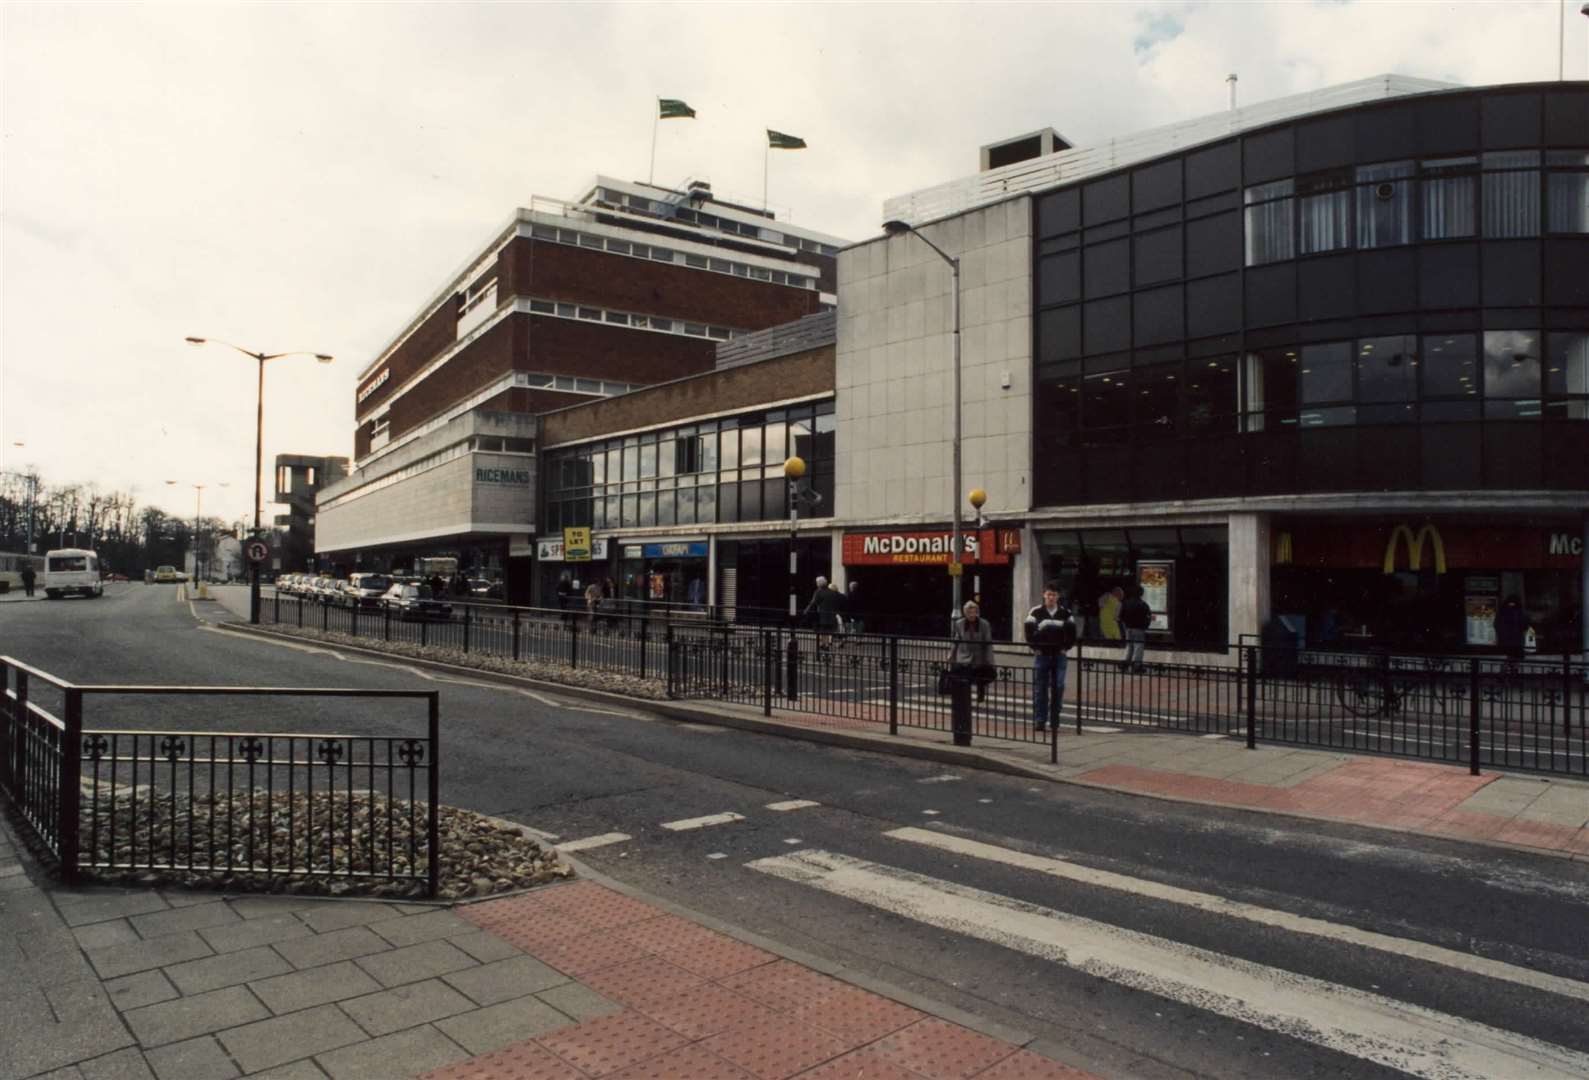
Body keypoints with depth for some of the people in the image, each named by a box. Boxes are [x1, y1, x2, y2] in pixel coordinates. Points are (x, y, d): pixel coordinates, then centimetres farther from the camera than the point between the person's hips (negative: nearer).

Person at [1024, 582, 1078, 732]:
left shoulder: (1065, 613, 6)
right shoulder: (1035, 612, 0)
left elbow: (1071, 632, 9)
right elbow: (1029, 631, -1)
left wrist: (1065, 648, 0)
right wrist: (1035, 648, -6)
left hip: (1059, 655, 2)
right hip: (1041, 655, -2)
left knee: (1058, 688, 0)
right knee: (1040, 688, -2)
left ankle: (1055, 721, 10)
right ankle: (1039, 721, 3)